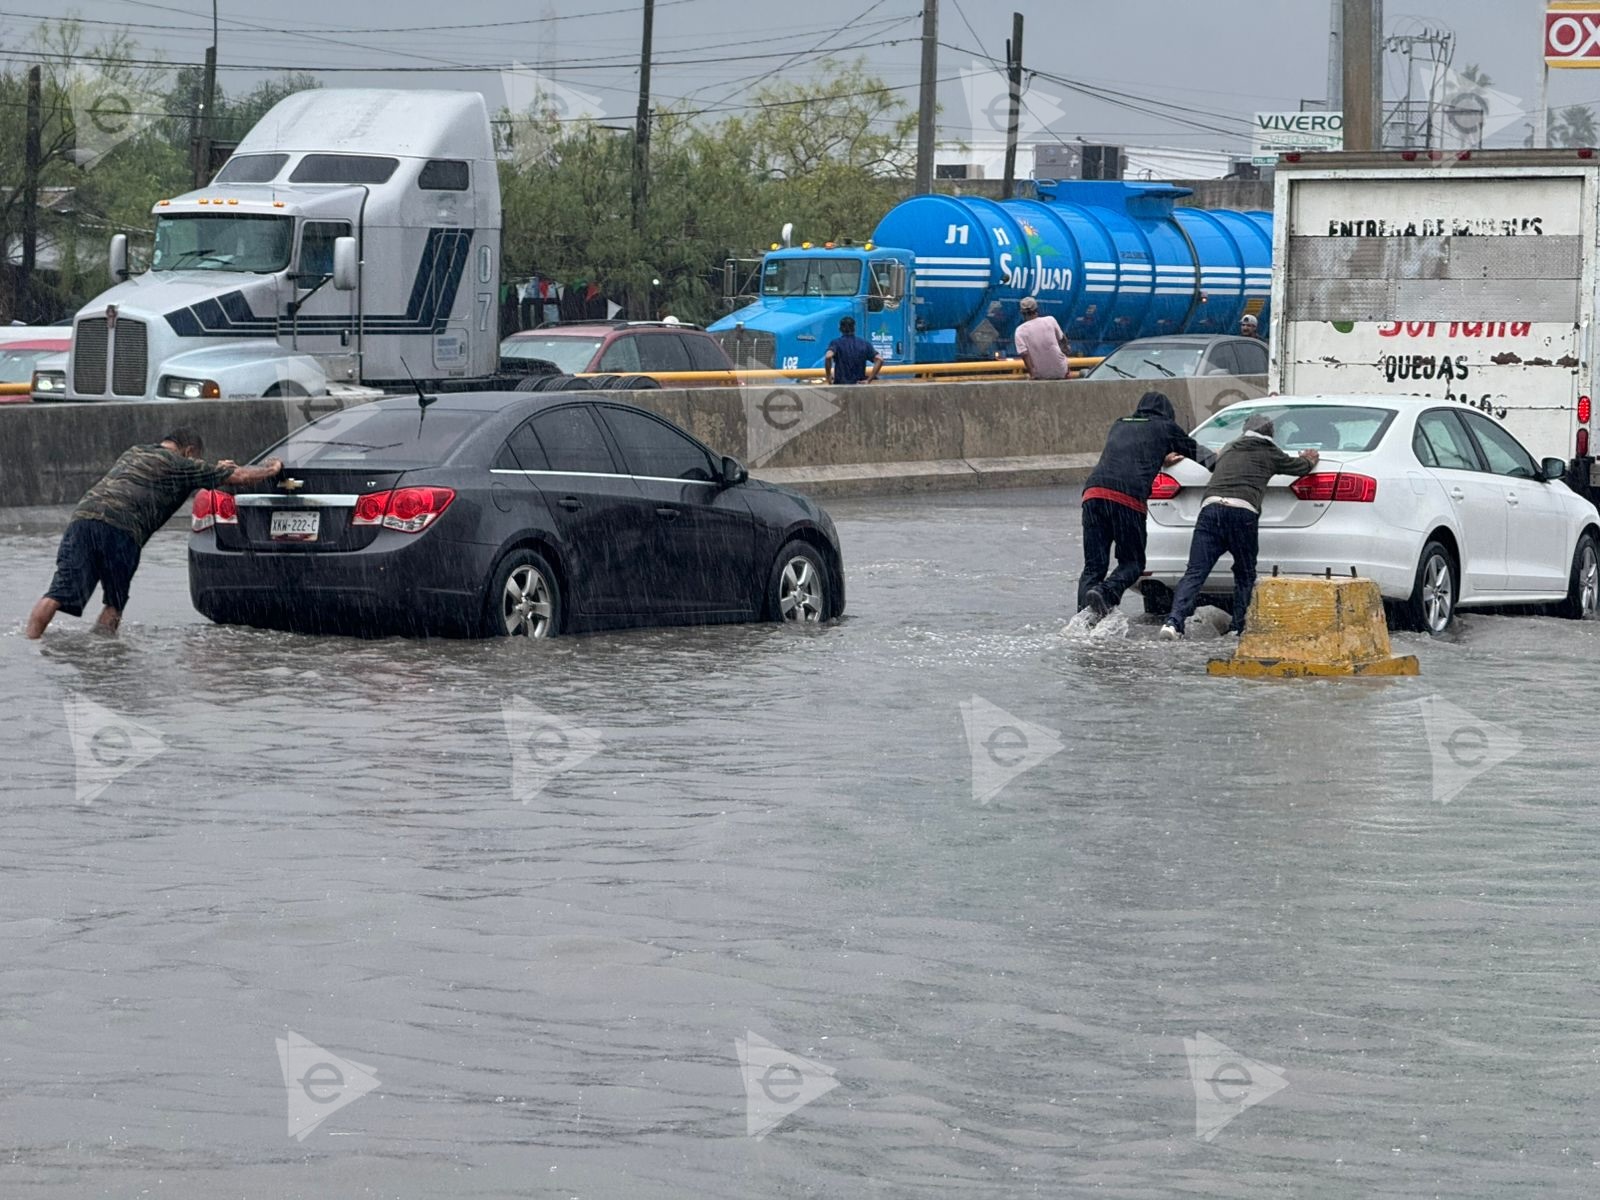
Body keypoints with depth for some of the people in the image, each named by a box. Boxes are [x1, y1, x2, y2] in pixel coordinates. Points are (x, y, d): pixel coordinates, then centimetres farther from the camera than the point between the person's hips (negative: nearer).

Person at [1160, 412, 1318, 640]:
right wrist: (1309, 460, 61)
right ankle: (1239, 627, 11)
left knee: (1195, 573, -5)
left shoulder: (1229, 449, 29)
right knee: (1245, 575, 15)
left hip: (1210, 506, 2)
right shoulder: (1268, 453, 19)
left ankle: (1175, 620, -22)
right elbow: (1300, 468, 36)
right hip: (1243, 512, -2)